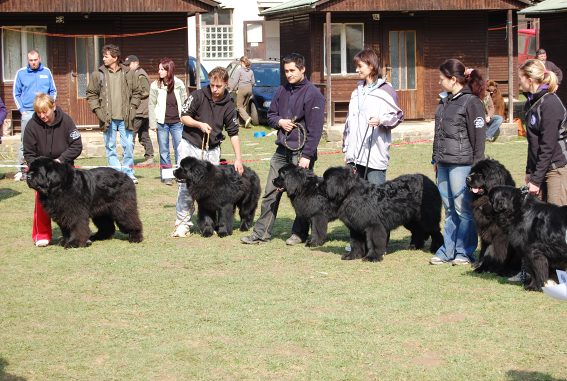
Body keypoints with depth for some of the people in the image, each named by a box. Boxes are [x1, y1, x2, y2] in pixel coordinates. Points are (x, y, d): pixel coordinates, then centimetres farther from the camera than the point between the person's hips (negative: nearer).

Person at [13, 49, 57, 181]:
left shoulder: (46, 72, 7)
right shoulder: (21, 73, 3)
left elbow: (53, 91, 12)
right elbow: (16, 93, 7)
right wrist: (22, 110, -2)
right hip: (27, 113, -2)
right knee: (25, 143, -5)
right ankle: (21, 170, -3)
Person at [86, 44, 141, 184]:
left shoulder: (129, 73, 3)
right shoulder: (98, 74, 2)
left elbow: (136, 92, 11)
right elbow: (91, 94, 6)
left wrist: (132, 108, 0)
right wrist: (98, 111, -4)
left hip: (125, 118, 0)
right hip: (108, 119, 0)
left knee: (129, 146, 2)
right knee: (110, 147, 3)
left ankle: (129, 173, 15)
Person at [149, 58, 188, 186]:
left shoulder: (179, 84, 1)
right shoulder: (155, 86, -2)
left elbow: (184, 102, 5)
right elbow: (152, 105, 0)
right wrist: (153, 123, -4)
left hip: (177, 122, 0)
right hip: (162, 122, 0)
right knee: (164, 150, 5)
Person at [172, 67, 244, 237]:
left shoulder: (228, 106, 0)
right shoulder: (198, 96, -6)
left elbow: (233, 133, 3)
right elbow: (184, 116, 0)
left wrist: (238, 158, -2)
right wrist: (199, 124, -18)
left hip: (212, 150, 2)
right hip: (190, 146, -2)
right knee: (186, 185, -8)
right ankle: (183, 223, -1)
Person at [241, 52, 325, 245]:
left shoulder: (313, 94, -10)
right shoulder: (282, 91, 10)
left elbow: (315, 129, -15)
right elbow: (271, 114, 21)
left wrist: (307, 155, -19)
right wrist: (279, 121, -4)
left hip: (301, 152, -6)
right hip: (282, 150, 6)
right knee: (270, 192, 7)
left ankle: (300, 233, 16)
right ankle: (261, 232, 12)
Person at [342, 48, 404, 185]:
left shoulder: (385, 90, -3)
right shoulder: (357, 92, 18)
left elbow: (398, 116, -4)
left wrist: (380, 120, -22)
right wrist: (346, 148, 19)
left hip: (375, 155, -7)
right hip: (355, 156, 7)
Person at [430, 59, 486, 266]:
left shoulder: (471, 102, -9)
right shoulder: (445, 100, 15)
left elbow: (478, 136, -10)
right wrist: (436, 159, 19)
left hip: (461, 163, -8)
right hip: (444, 163, 8)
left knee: (463, 209, -3)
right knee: (449, 209, 11)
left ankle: (464, 252, 5)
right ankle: (447, 250, 15)